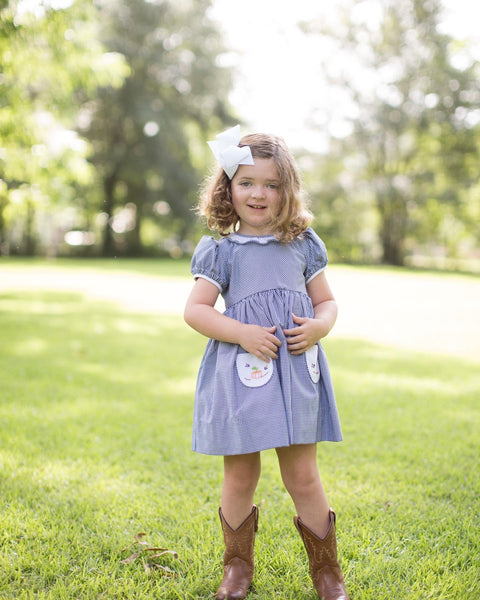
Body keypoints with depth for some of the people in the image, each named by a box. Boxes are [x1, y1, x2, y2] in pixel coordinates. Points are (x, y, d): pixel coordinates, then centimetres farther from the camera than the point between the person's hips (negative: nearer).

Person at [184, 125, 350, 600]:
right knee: (240, 477, 9)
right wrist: (243, 333, -17)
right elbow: (195, 310, -4)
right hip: (239, 376, -1)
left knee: (302, 476, 5)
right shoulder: (219, 250, 1)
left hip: (296, 374, 1)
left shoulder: (303, 244, 8)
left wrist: (319, 326, -9)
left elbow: (327, 301, 13)